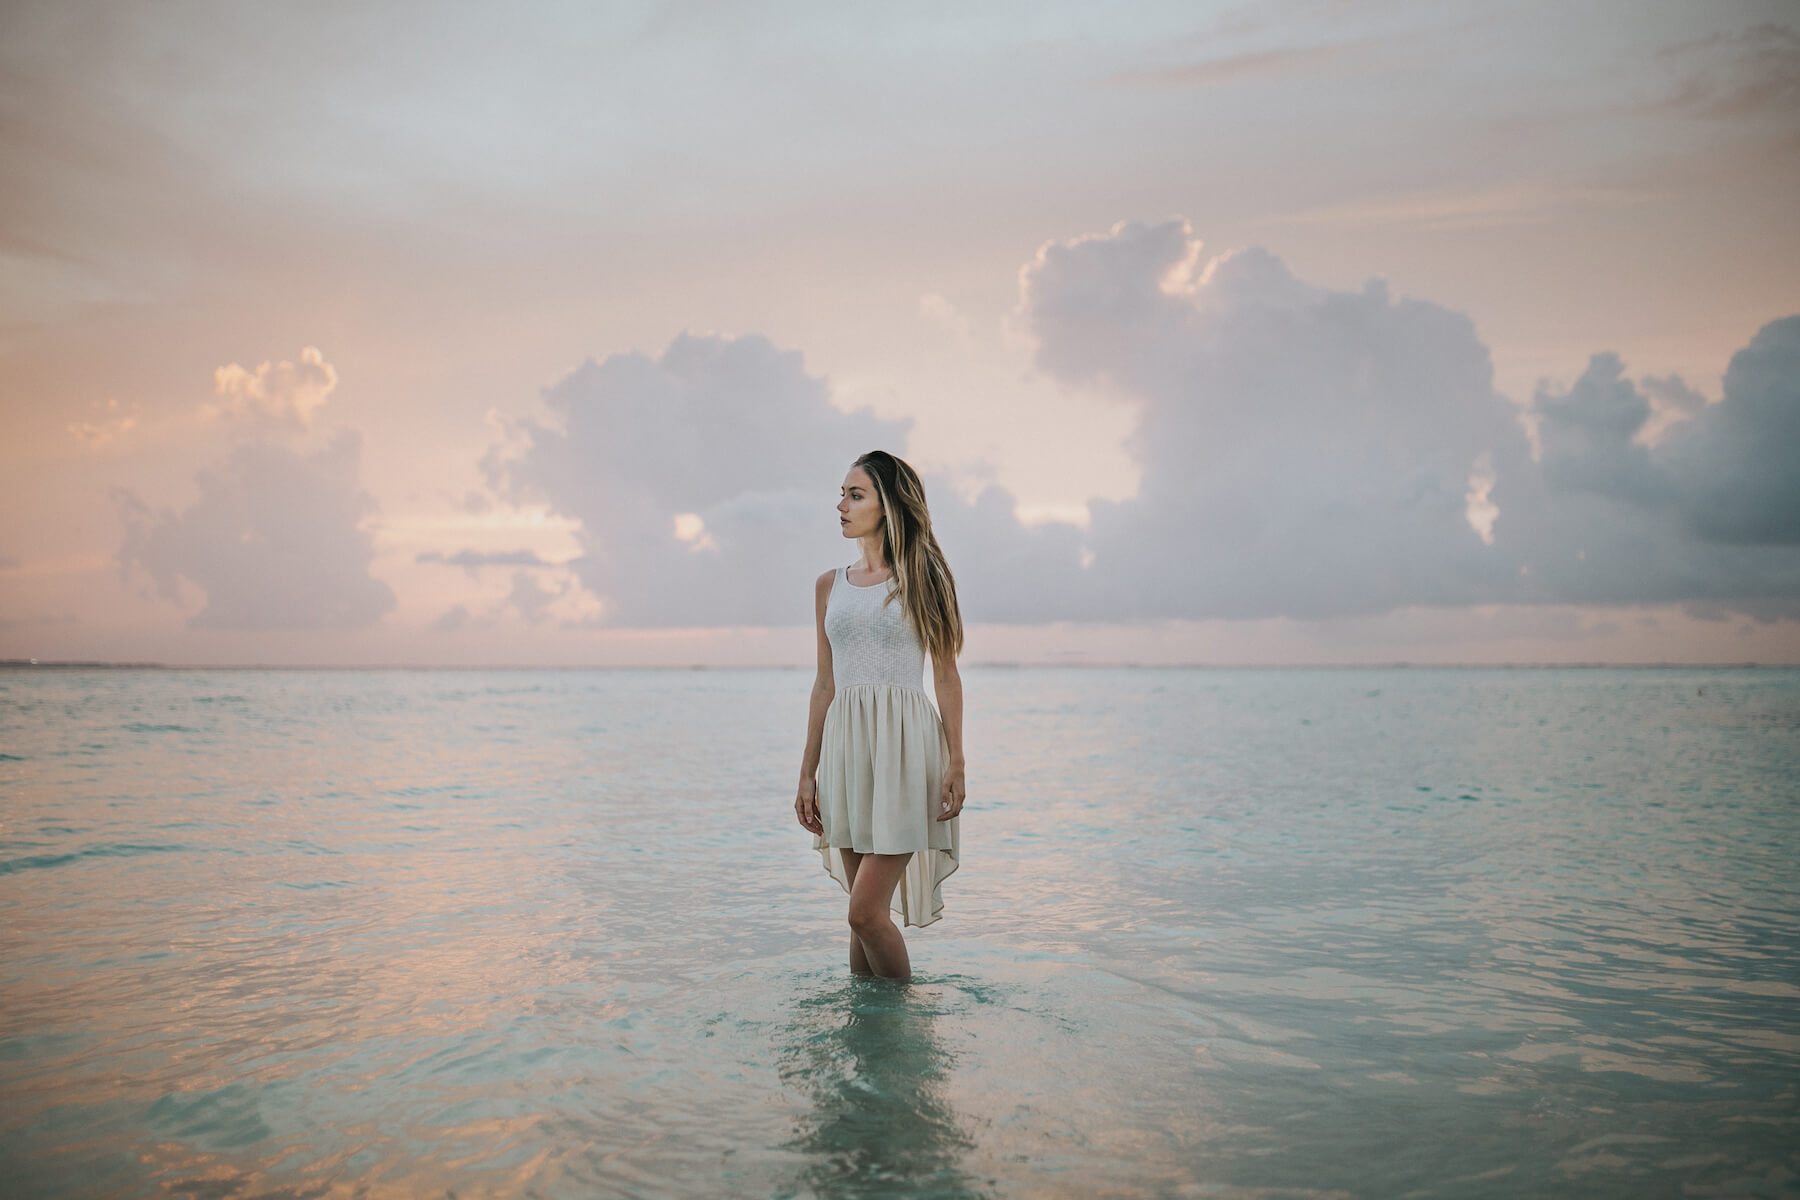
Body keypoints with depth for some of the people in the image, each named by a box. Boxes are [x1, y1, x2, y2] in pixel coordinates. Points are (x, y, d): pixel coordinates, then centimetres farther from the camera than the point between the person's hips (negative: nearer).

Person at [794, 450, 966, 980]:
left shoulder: (922, 579, 1)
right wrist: (808, 772, 11)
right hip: (846, 745, 5)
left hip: (904, 744, -4)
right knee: (865, 916, 9)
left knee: (867, 910, -10)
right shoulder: (830, 585, 13)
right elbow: (825, 684, 14)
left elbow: (947, 677, 0)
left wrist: (956, 763, -7)